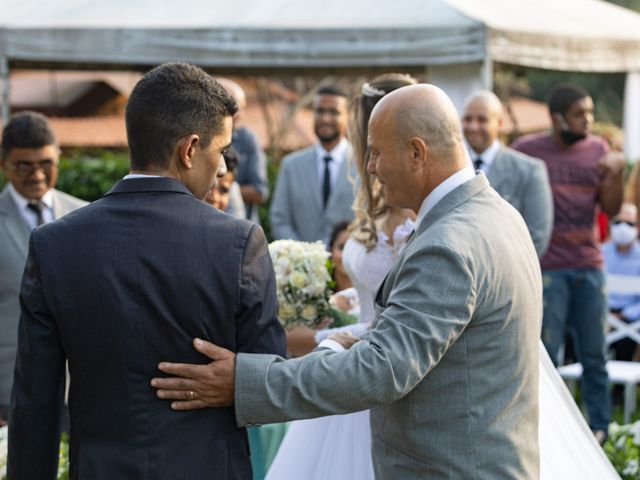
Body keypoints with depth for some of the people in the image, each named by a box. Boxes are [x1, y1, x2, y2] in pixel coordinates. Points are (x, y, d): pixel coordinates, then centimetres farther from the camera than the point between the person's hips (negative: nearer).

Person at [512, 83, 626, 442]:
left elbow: (611, 208, 4)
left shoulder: (598, 149, 7)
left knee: (594, 354, 5)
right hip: (547, 269, -3)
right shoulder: (527, 150, -2)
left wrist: (617, 171, -12)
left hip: (590, 267, 3)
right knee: (546, 354, 0)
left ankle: (601, 426, 12)